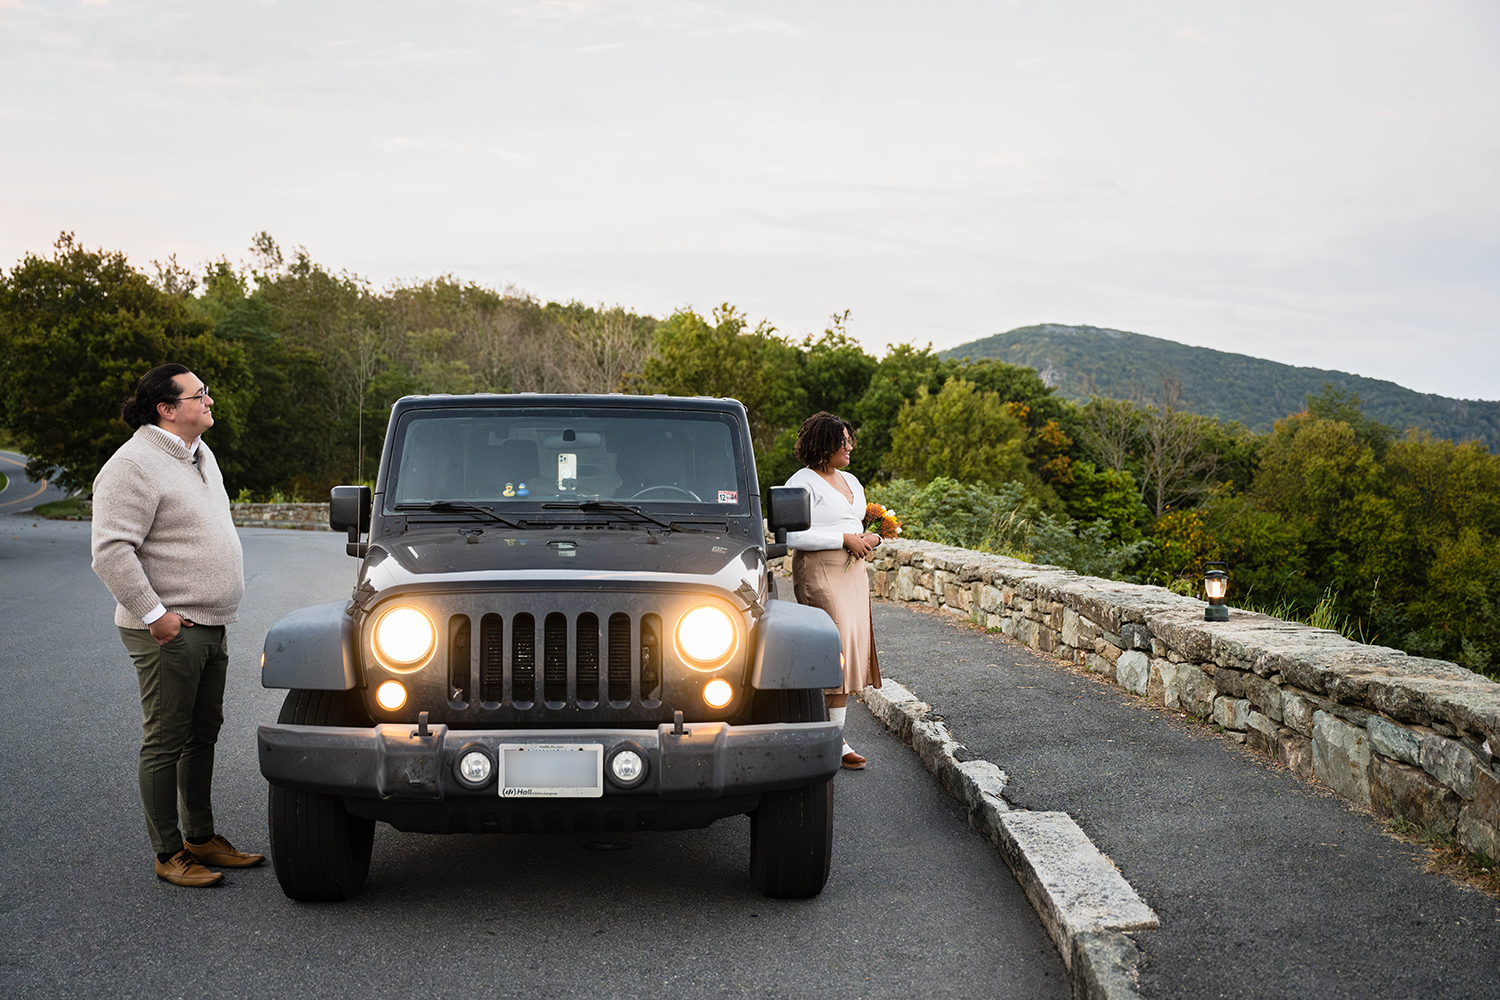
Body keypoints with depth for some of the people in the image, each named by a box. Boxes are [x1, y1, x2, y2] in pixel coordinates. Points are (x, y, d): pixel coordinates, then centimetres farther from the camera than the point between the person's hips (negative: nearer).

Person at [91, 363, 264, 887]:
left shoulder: (198, 455, 15)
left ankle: (201, 838, 27)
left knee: (203, 735, 16)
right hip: (169, 630, -9)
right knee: (165, 742, -1)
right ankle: (168, 855, 8)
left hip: (209, 627, 9)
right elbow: (111, 552, -21)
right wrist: (154, 613, -21)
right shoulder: (133, 466, -16)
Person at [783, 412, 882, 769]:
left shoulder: (850, 481, 18)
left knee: (852, 648, 5)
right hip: (819, 574, -9)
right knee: (838, 648, -12)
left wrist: (869, 538, 4)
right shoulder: (803, 482, -9)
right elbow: (793, 536, -18)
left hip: (852, 572, 9)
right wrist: (844, 539, -16)